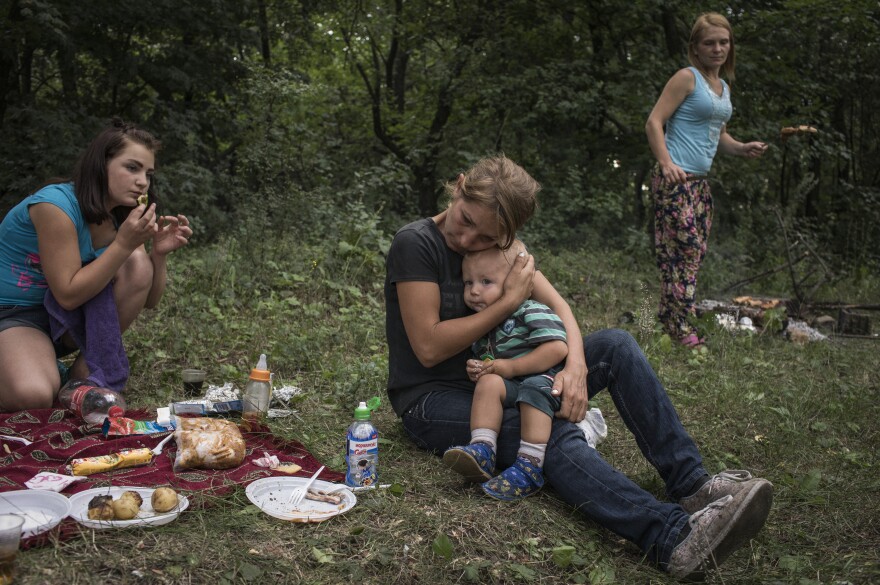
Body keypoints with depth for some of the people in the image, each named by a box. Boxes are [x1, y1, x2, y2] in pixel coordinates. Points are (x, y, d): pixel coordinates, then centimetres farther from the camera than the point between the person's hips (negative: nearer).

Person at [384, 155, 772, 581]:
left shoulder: (499, 243, 4)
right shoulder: (416, 243, -16)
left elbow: (557, 306, -1)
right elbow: (429, 348, -21)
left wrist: (576, 364, -22)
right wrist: (510, 300, -19)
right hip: (432, 401, -7)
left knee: (615, 346, -9)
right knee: (554, 434, -35)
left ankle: (690, 483, -17)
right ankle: (674, 538, -52)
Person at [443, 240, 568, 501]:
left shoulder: (531, 313, -8)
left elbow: (557, 348, -21)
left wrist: (511, 367, -19)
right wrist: (476, 370, 1)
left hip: (544, 379, -6)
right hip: (511, 385, 6)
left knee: (534, 389, -38)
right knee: (488, 382, -24)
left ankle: (529, 468, -42)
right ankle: (482, 452, -34)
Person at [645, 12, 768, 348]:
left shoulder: (723, 87, 18)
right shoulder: (688, 78, -6)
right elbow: (654, 123, -12)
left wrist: (741, 148, 8)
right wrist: (666, 163, -25)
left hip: (700, 182, 9)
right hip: (676, 179, -9)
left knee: (696, 252, 11)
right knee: (685, 248, -10)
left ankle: (670, 318, 21)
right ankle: (679, 327, -3)